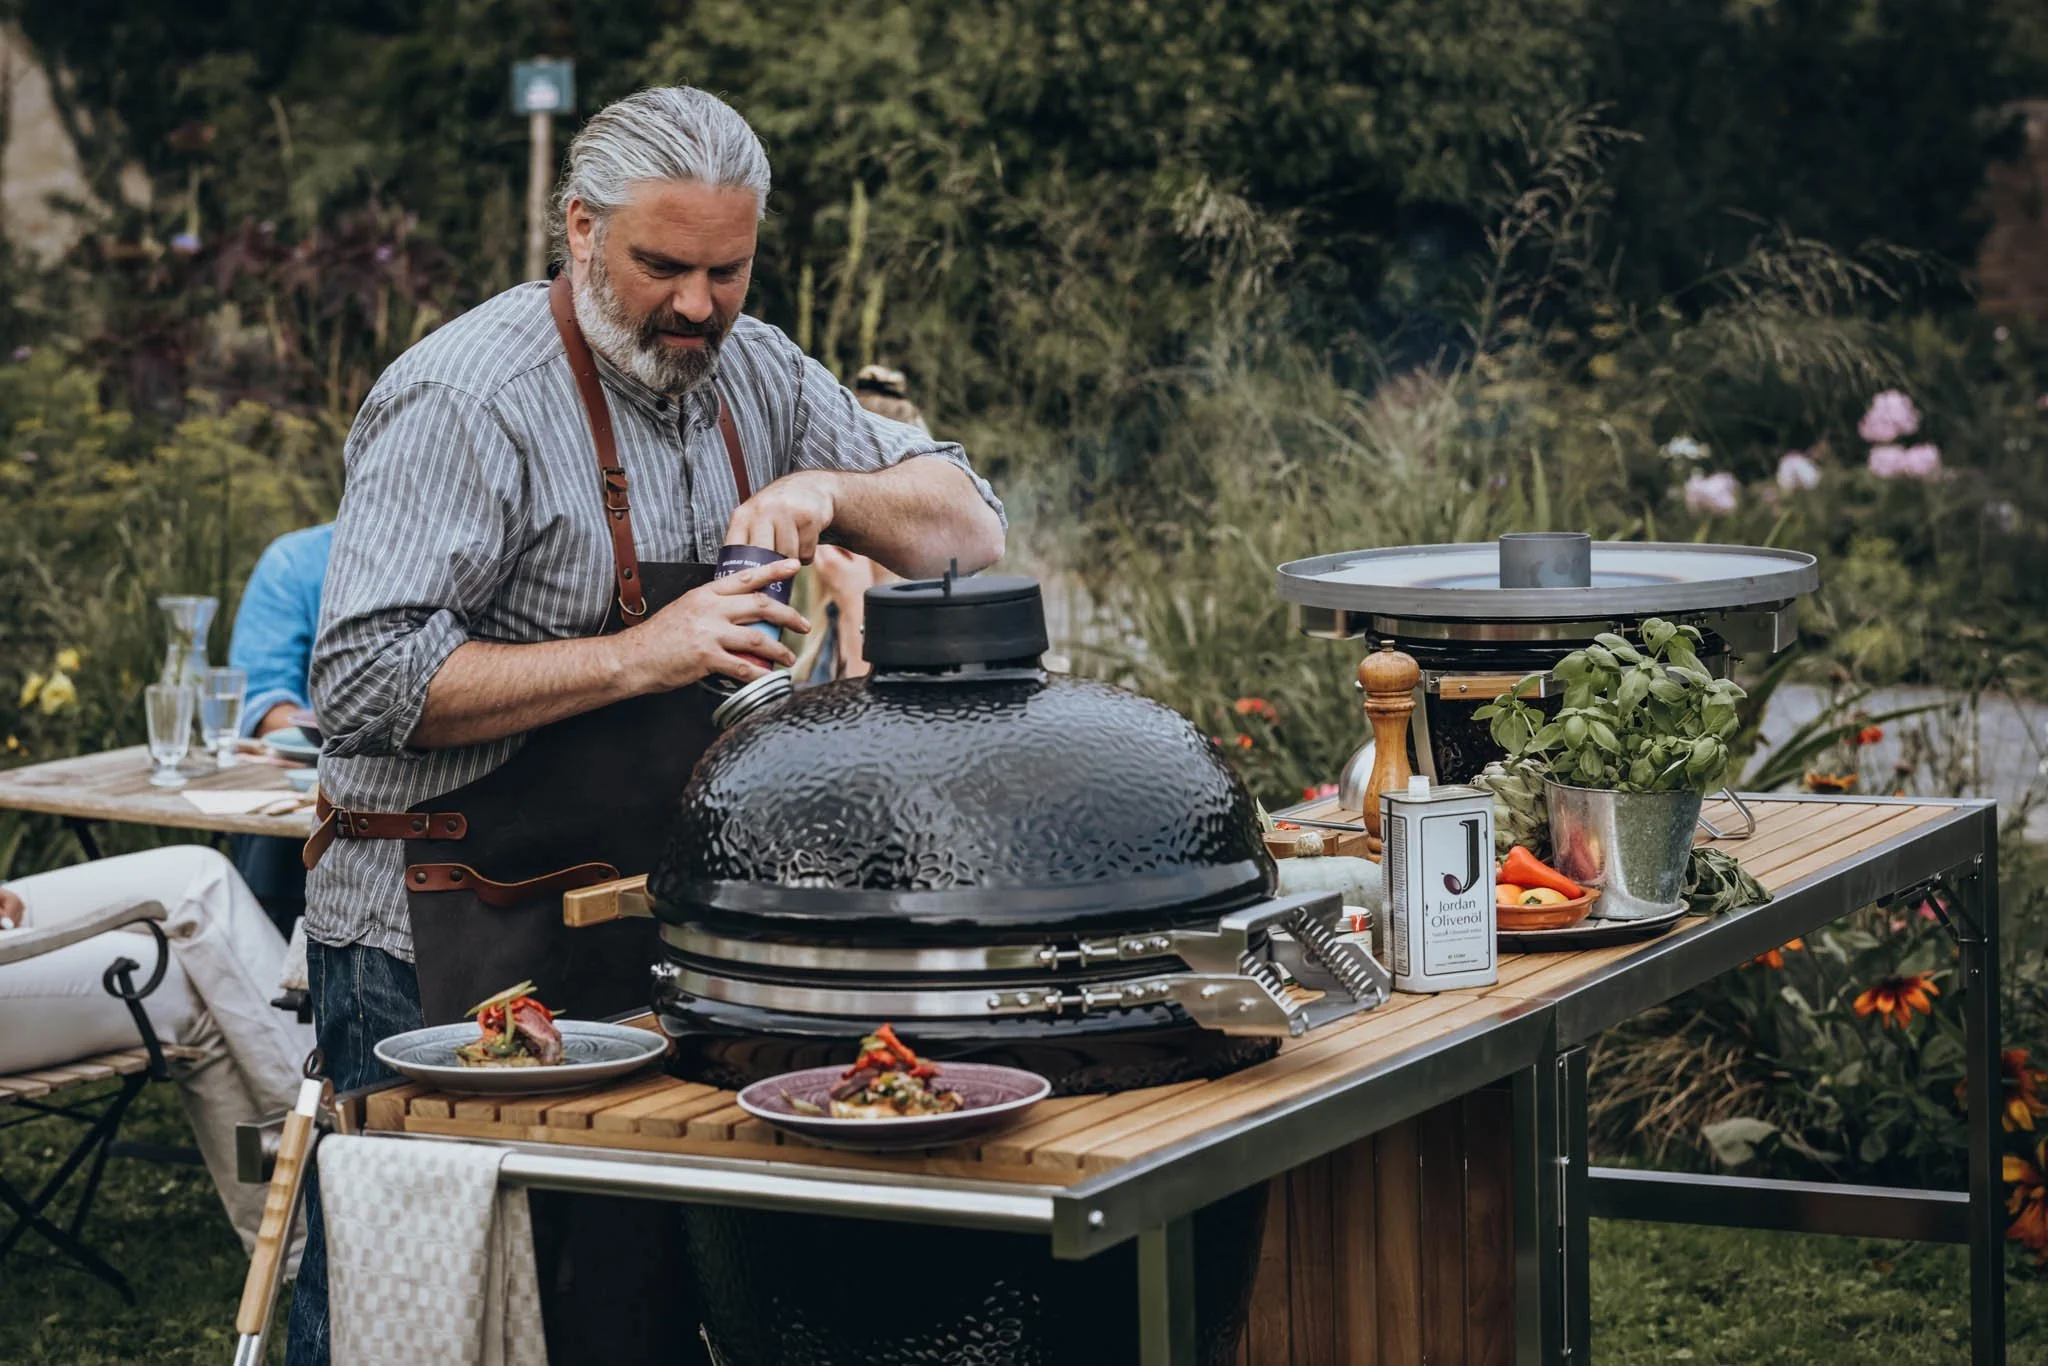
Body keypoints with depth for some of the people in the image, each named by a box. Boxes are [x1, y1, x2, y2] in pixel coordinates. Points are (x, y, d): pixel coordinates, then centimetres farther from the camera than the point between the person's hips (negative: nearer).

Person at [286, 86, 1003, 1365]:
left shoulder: (750, 373, 8)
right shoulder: (468, 397, -14)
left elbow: (971, 529, 11)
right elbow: (371, 684, -21)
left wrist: (830, 492, -10)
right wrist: (638, 655, -26)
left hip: (656, 938, 7)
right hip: (447, 961, -7)